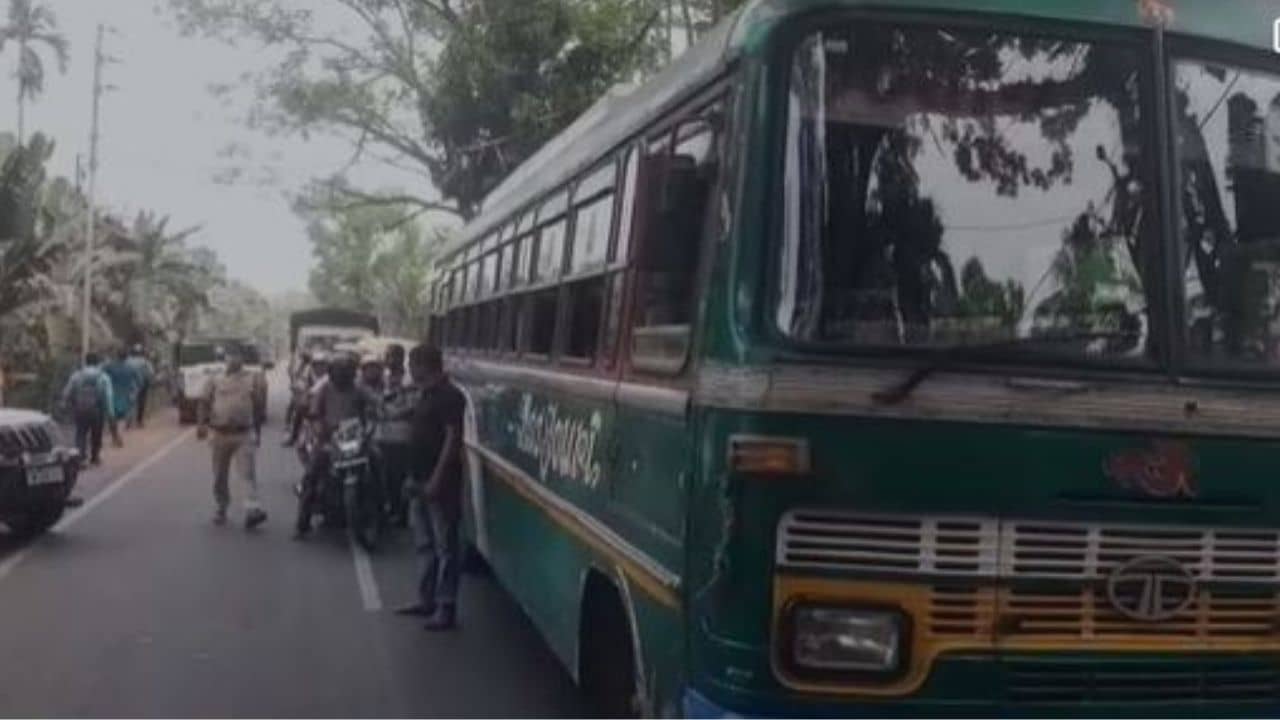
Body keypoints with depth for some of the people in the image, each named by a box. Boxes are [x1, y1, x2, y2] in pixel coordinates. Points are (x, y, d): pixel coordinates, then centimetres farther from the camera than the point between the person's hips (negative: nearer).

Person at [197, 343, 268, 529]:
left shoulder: (254, 379, 6)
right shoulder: (215, 380, 9)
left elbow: (259, 406, 7)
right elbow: (205, 403, 3)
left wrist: (257, 432, 6)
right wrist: (203, 424, -14)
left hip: (245, 434, -2)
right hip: (219, 434, 2)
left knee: (248, 473, -14)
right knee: (219, 476, 11)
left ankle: (253, 510, -24)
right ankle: (221, 508, 25)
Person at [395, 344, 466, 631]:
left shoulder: (451, 396, -14)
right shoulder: (426, 394, 15)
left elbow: (452, 438, -19)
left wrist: (436, 479, -23)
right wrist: (414, 476, 17)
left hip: (440, 483, -10)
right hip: (421, 481, 10)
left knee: (445, 546, -4)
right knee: (425, 544, 15)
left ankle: (446, 608, -1)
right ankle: (427, 599, 24)